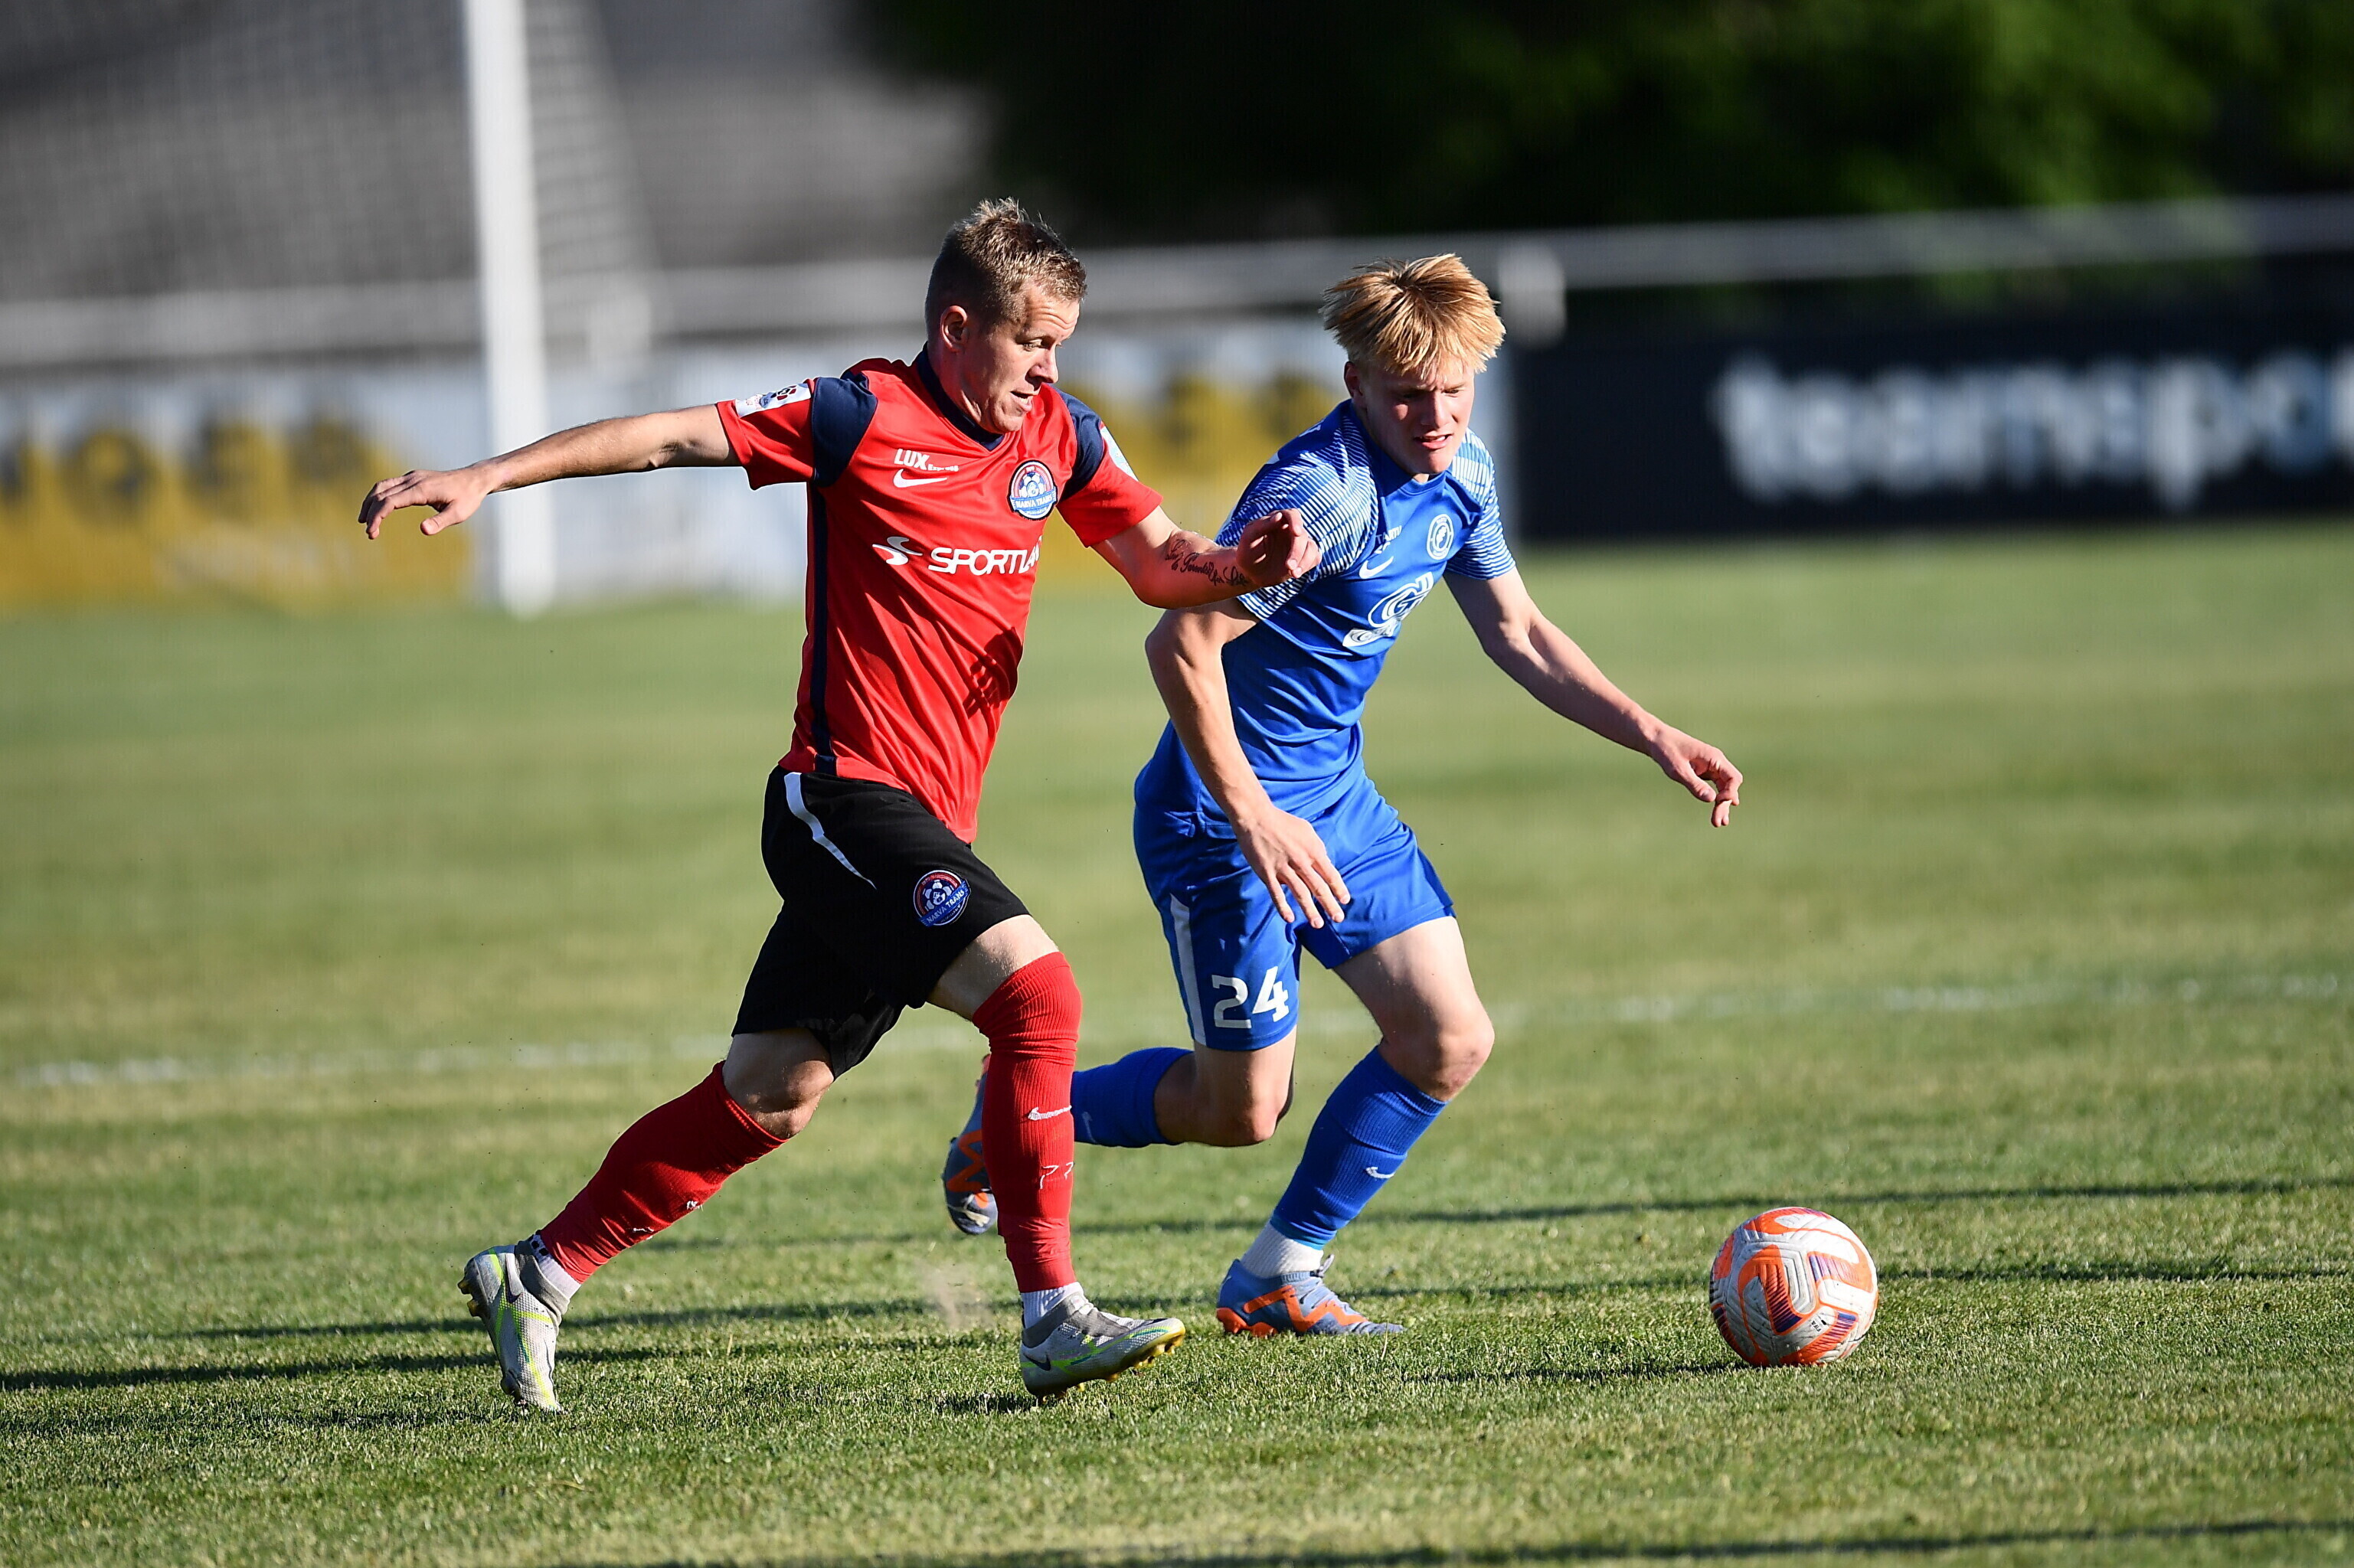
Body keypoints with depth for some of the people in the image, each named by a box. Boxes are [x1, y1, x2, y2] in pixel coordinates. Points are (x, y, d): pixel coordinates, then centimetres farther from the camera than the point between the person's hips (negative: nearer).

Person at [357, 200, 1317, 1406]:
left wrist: (1237, 567, -8)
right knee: (1035, 992, -22)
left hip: (925, 824, 8)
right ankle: (1055, 1323, -20)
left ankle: (534, 1279, 21)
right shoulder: (865, 419, -9)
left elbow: (1157, 564, 15)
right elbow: (672, 438, -5)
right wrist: (486, 478, -9)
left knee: (770, 1094, 11)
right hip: (850, 796, -8)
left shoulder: (1058, 436, 10)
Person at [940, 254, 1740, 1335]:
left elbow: (1515, 634, 16)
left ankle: (1277, 1278, 13)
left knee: (1449, 1043, 1)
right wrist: (1254, 821, -29)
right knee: (1241, 1109, -4)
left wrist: (1654, 739, 9)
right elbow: (1180, 645, -28)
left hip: (1335, 796, 8)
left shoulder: (1459, 474, 2)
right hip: (1224, 813, -8)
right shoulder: (1327, 492, -26)